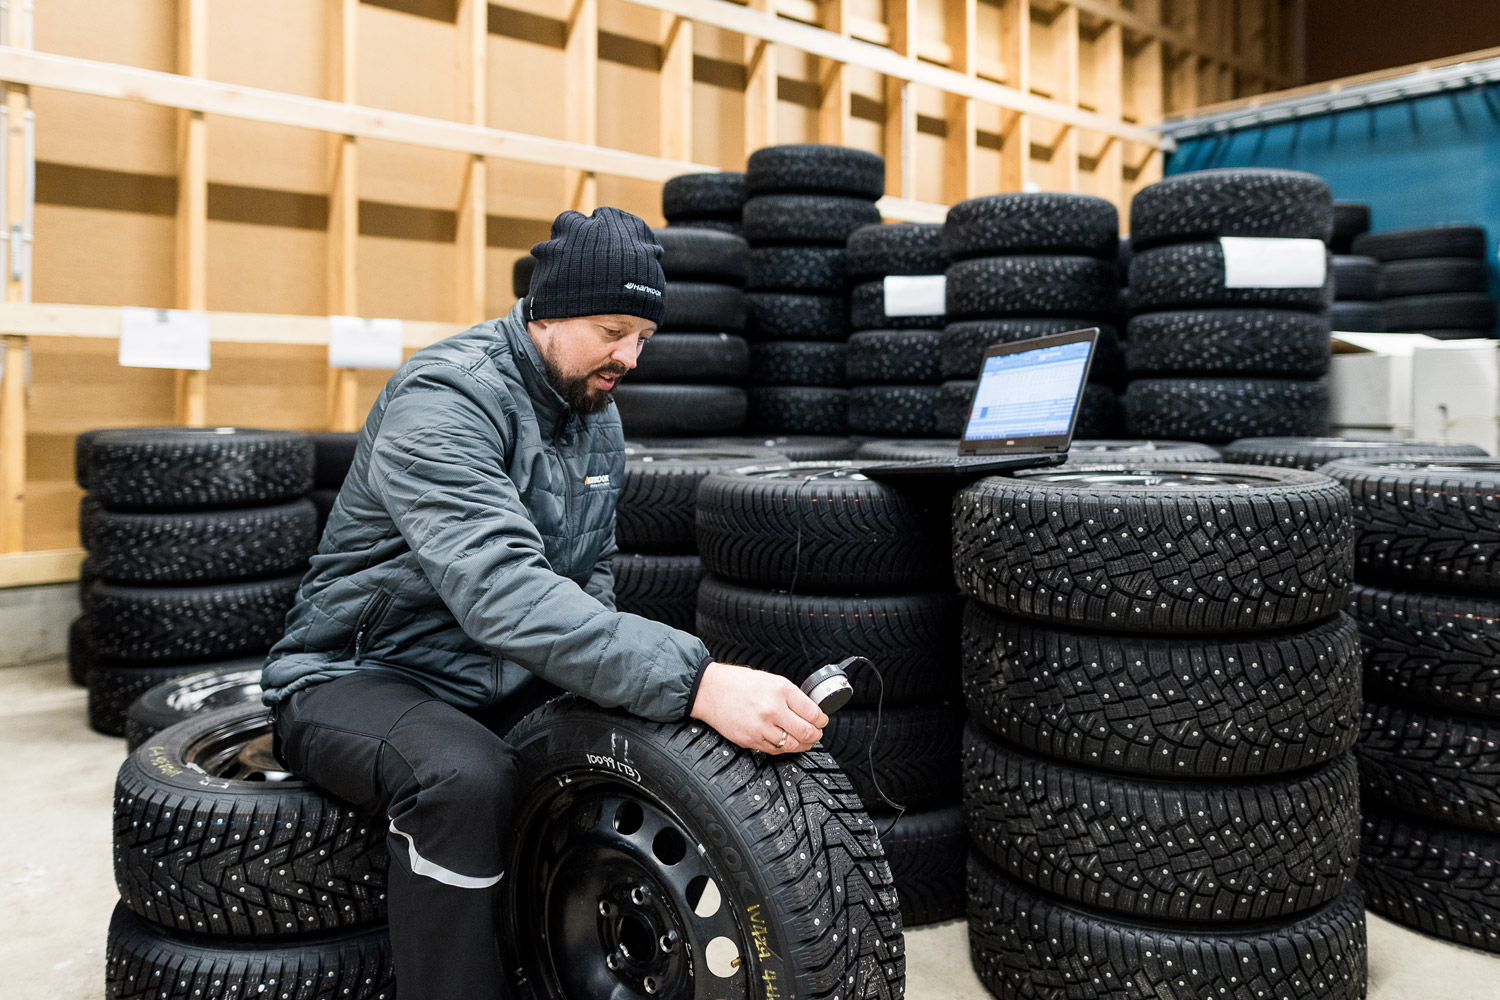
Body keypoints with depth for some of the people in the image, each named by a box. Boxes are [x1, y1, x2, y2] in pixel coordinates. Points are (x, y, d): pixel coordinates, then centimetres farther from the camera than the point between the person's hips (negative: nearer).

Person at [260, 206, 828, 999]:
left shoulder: (598, 416, 4)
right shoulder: (444, 399, -23)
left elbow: (590, 574, 14)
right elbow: (503, 591, -39)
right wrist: (692, 681, -46)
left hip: (502, 681, 7)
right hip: (361, 675, -7)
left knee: (662, 731, -9)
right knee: (465, 777, -37)